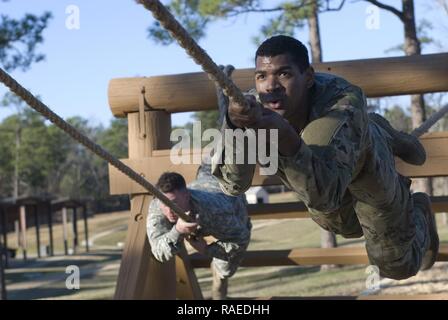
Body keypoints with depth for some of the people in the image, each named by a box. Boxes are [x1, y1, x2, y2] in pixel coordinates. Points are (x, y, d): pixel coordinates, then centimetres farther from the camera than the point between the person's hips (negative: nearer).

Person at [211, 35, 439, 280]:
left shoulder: (344, 99, -48)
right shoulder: (251, 109, -38)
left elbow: (324, 194, -59)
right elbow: (233, 183, -48)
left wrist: (286, 139, -76)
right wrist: (235, 127, -66)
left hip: (362, 161, -3)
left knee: (397, 266, 11)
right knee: (351, 226, 34)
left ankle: (417, 211, 44)